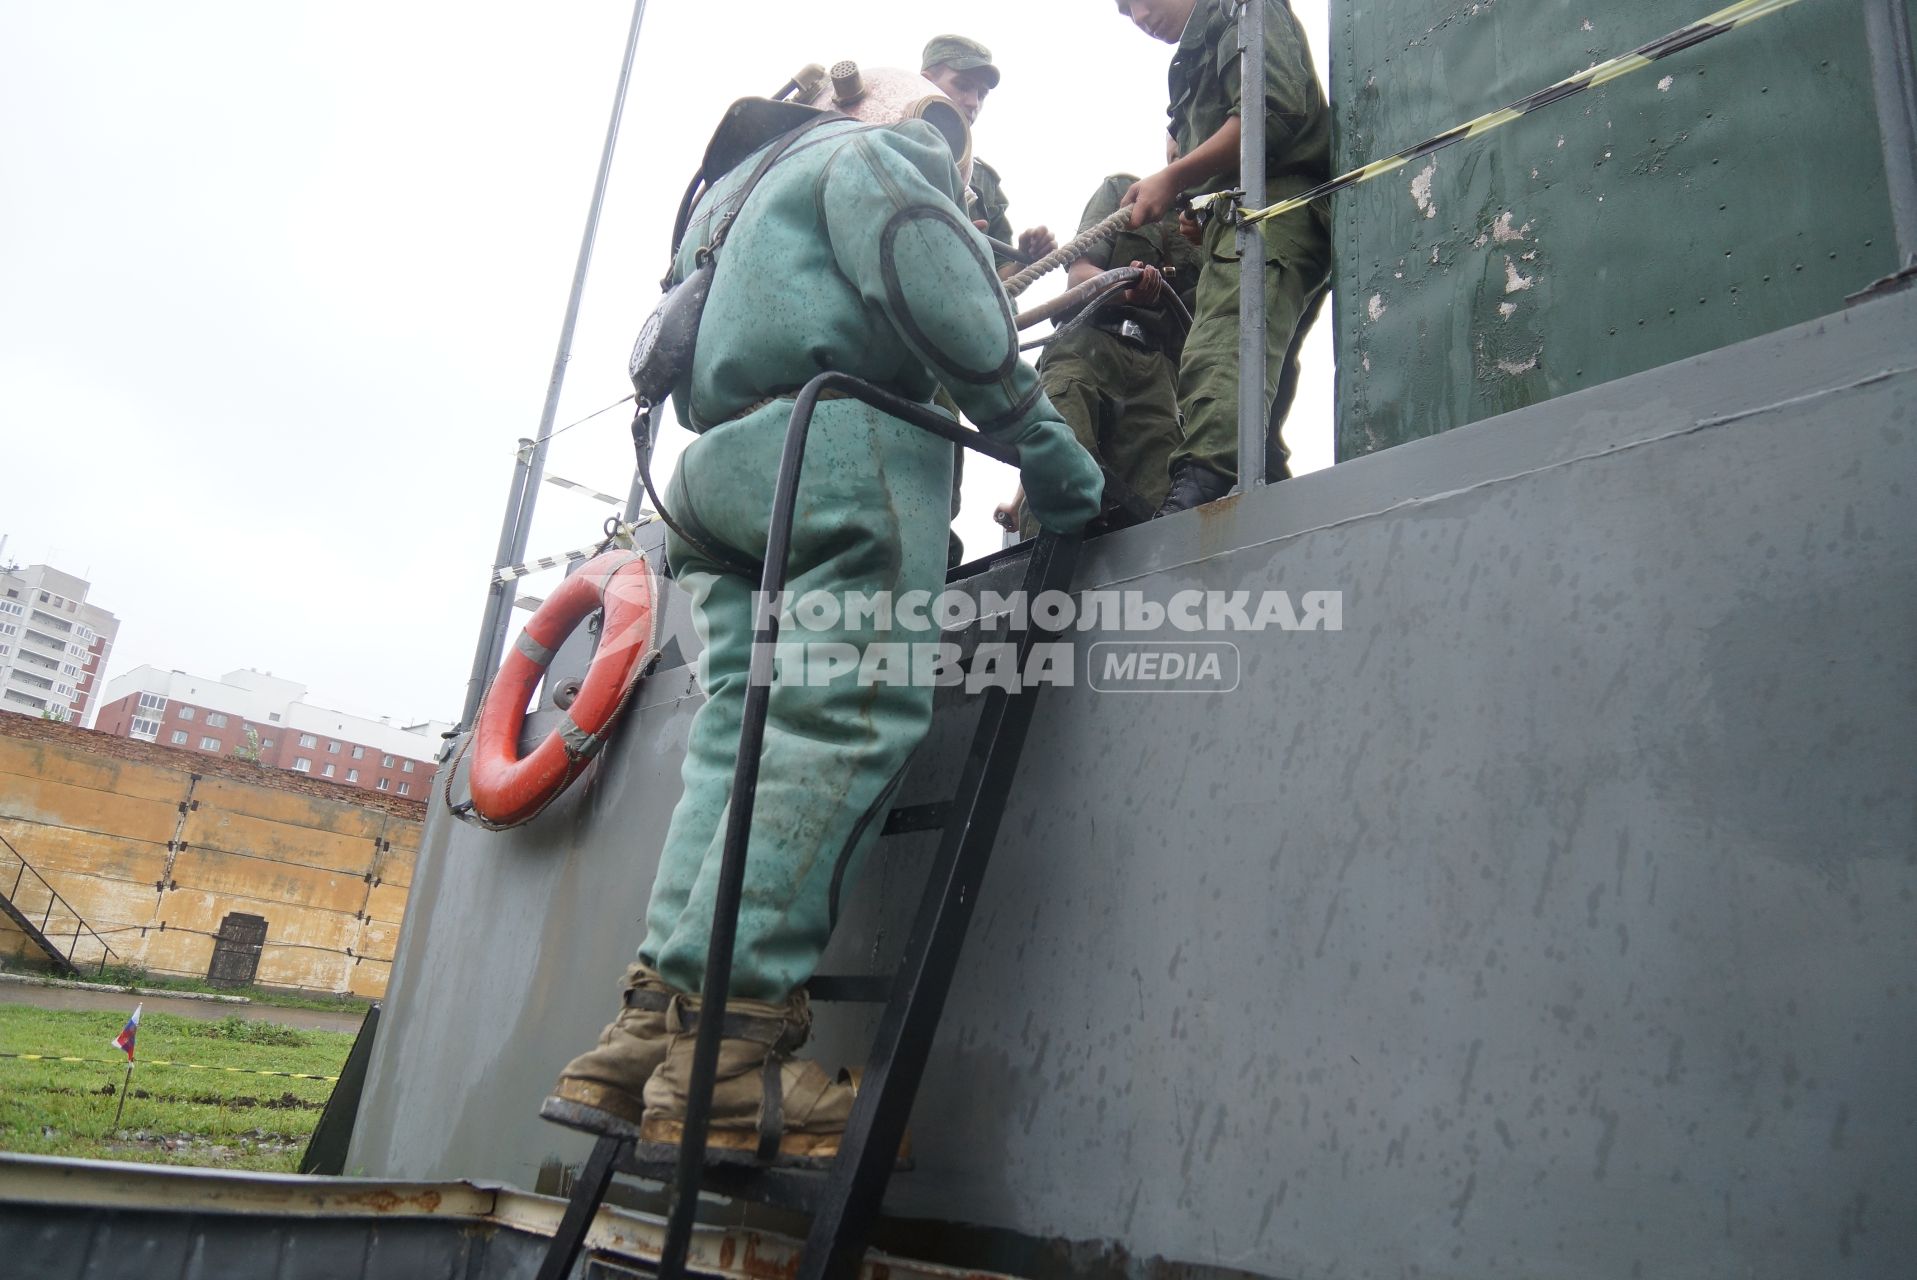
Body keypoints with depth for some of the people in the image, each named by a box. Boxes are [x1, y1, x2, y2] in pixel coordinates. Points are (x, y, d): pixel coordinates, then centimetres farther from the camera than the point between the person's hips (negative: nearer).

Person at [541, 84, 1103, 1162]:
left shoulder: (748, 191, 39)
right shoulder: (879, 153, 14)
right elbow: (940, 304, -5)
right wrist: (1047, 448, -5)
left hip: (722, 470, 9)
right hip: (842, 440, -9)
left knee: (741, 739, -1)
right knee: (853, 720, -19)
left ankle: (656, 1031, -9)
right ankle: (730, 1045, -26)